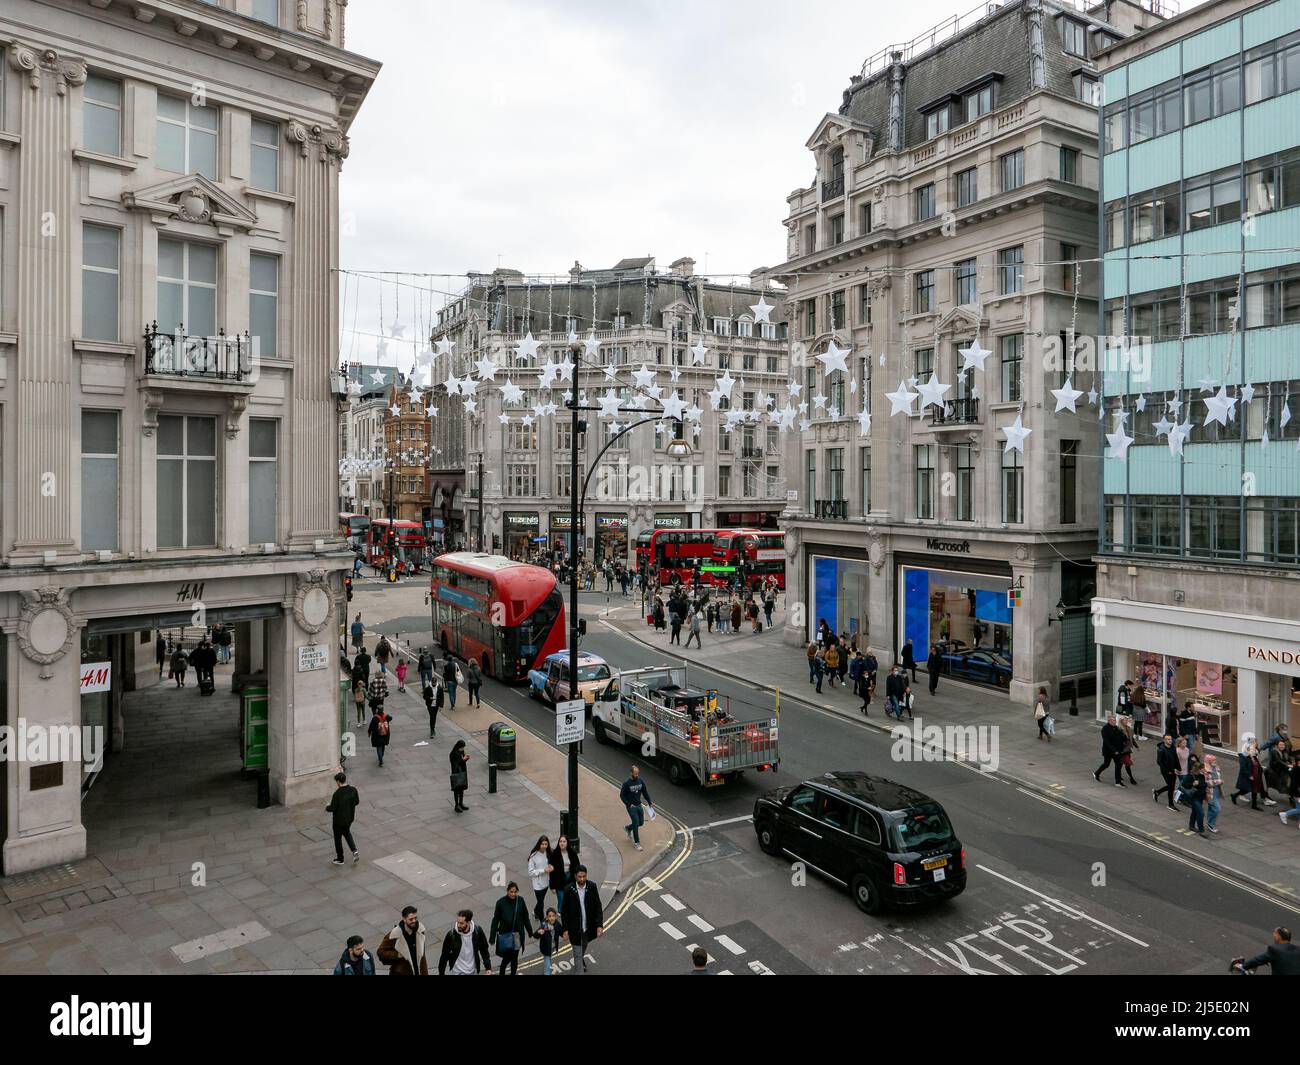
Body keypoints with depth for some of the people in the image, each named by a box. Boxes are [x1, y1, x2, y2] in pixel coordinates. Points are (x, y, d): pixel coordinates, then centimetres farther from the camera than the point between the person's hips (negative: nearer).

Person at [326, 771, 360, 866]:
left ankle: (340, 859, 28)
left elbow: (332, 808, -22)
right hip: (350, 818, 5)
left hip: (339, 820, -5)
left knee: (338, 838, 15)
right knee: (347, 833, 28)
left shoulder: (337, 794, -27)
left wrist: (327, 808, 0)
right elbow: (357, 802, 1)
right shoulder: (353, 790, -11)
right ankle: (355, 851, 13)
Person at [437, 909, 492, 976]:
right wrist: (441, 973, -2)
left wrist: (488, 967, -7)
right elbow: (444, 955, -9)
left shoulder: (477, 931, -17)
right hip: (457, 972, -2)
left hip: (472, 971, 2)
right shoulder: (451, 935, -22)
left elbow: (484, 950, -3)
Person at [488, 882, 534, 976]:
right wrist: (492, 937, -6)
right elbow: (495, 920, -7)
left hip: (517, 934, 2)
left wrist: (530, 931, 11)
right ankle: (502, 972, 27)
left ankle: (513, 973, 30)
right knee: (507, 957, -1)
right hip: (505, 934, -2)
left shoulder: (520, 901, -7)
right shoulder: (501, 902, -13)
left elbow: (525, 917, 4)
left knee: (514, 957, 9)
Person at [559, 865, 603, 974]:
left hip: (588, 927, 3)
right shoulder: (569, 890, -18)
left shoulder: (592, 887, -13)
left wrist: (600, 925, -15)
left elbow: (598, 907, -8)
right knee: (577, 954, 3)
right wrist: (565, 929, -10)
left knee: (583, 948, 29)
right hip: (575, 928, -3)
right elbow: (564, 911, -9)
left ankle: (581, 960, 58)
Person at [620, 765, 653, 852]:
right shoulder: (626, 783, -17)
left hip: (639, 805, 6)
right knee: (636, 824, -5)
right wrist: (629, 804, -18)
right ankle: (636, 843, 9)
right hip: (631, 807, -6)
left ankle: (628, 828, 40)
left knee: (641, 822, 12)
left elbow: (645, 793, 9)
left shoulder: (640, 781, -2)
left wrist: (650, 802, 3)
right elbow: (622, 795, -12)